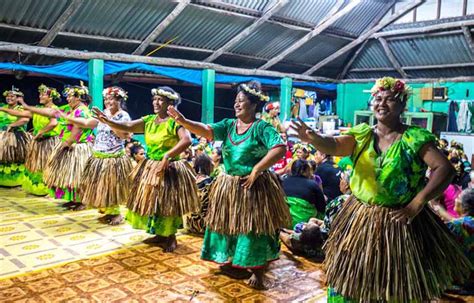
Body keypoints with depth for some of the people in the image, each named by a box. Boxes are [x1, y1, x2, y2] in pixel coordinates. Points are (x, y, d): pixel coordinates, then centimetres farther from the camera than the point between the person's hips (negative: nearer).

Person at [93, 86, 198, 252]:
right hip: (149, 168, 7)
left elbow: (187, 140, -29)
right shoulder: (148, 120, 6)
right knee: (152, 202, 14)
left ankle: (171, 237, 20)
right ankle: (161, 234, 30)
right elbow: (127, 127, -4)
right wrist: (107, 121, -20)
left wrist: (167, 156, -35)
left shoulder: (175, 121, -15)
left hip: (169, 169, -7)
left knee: (167, 204, 3)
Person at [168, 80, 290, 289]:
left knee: (253, 227, 1)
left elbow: (279, 149, -23)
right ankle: (234, 262, 33)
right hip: (229, 185, 6)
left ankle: (257, 270, 15)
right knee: (231, 224, 14)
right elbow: (205, 130, -9)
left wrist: (256, 171, -23)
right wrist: (183, 122, -27)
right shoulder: (228, 125, 4)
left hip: (254, 186, -6)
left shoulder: (262, 127, -12)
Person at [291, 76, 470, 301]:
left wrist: (418, 203, -20)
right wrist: (314, 138, -36)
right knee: (349, 278, 15)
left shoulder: (416, 138, -8)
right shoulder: (362, 134, 1)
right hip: (359, 218, 3)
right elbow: (333, 146, -14)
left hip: (399, 221, -3)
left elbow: (445, 169, -14)